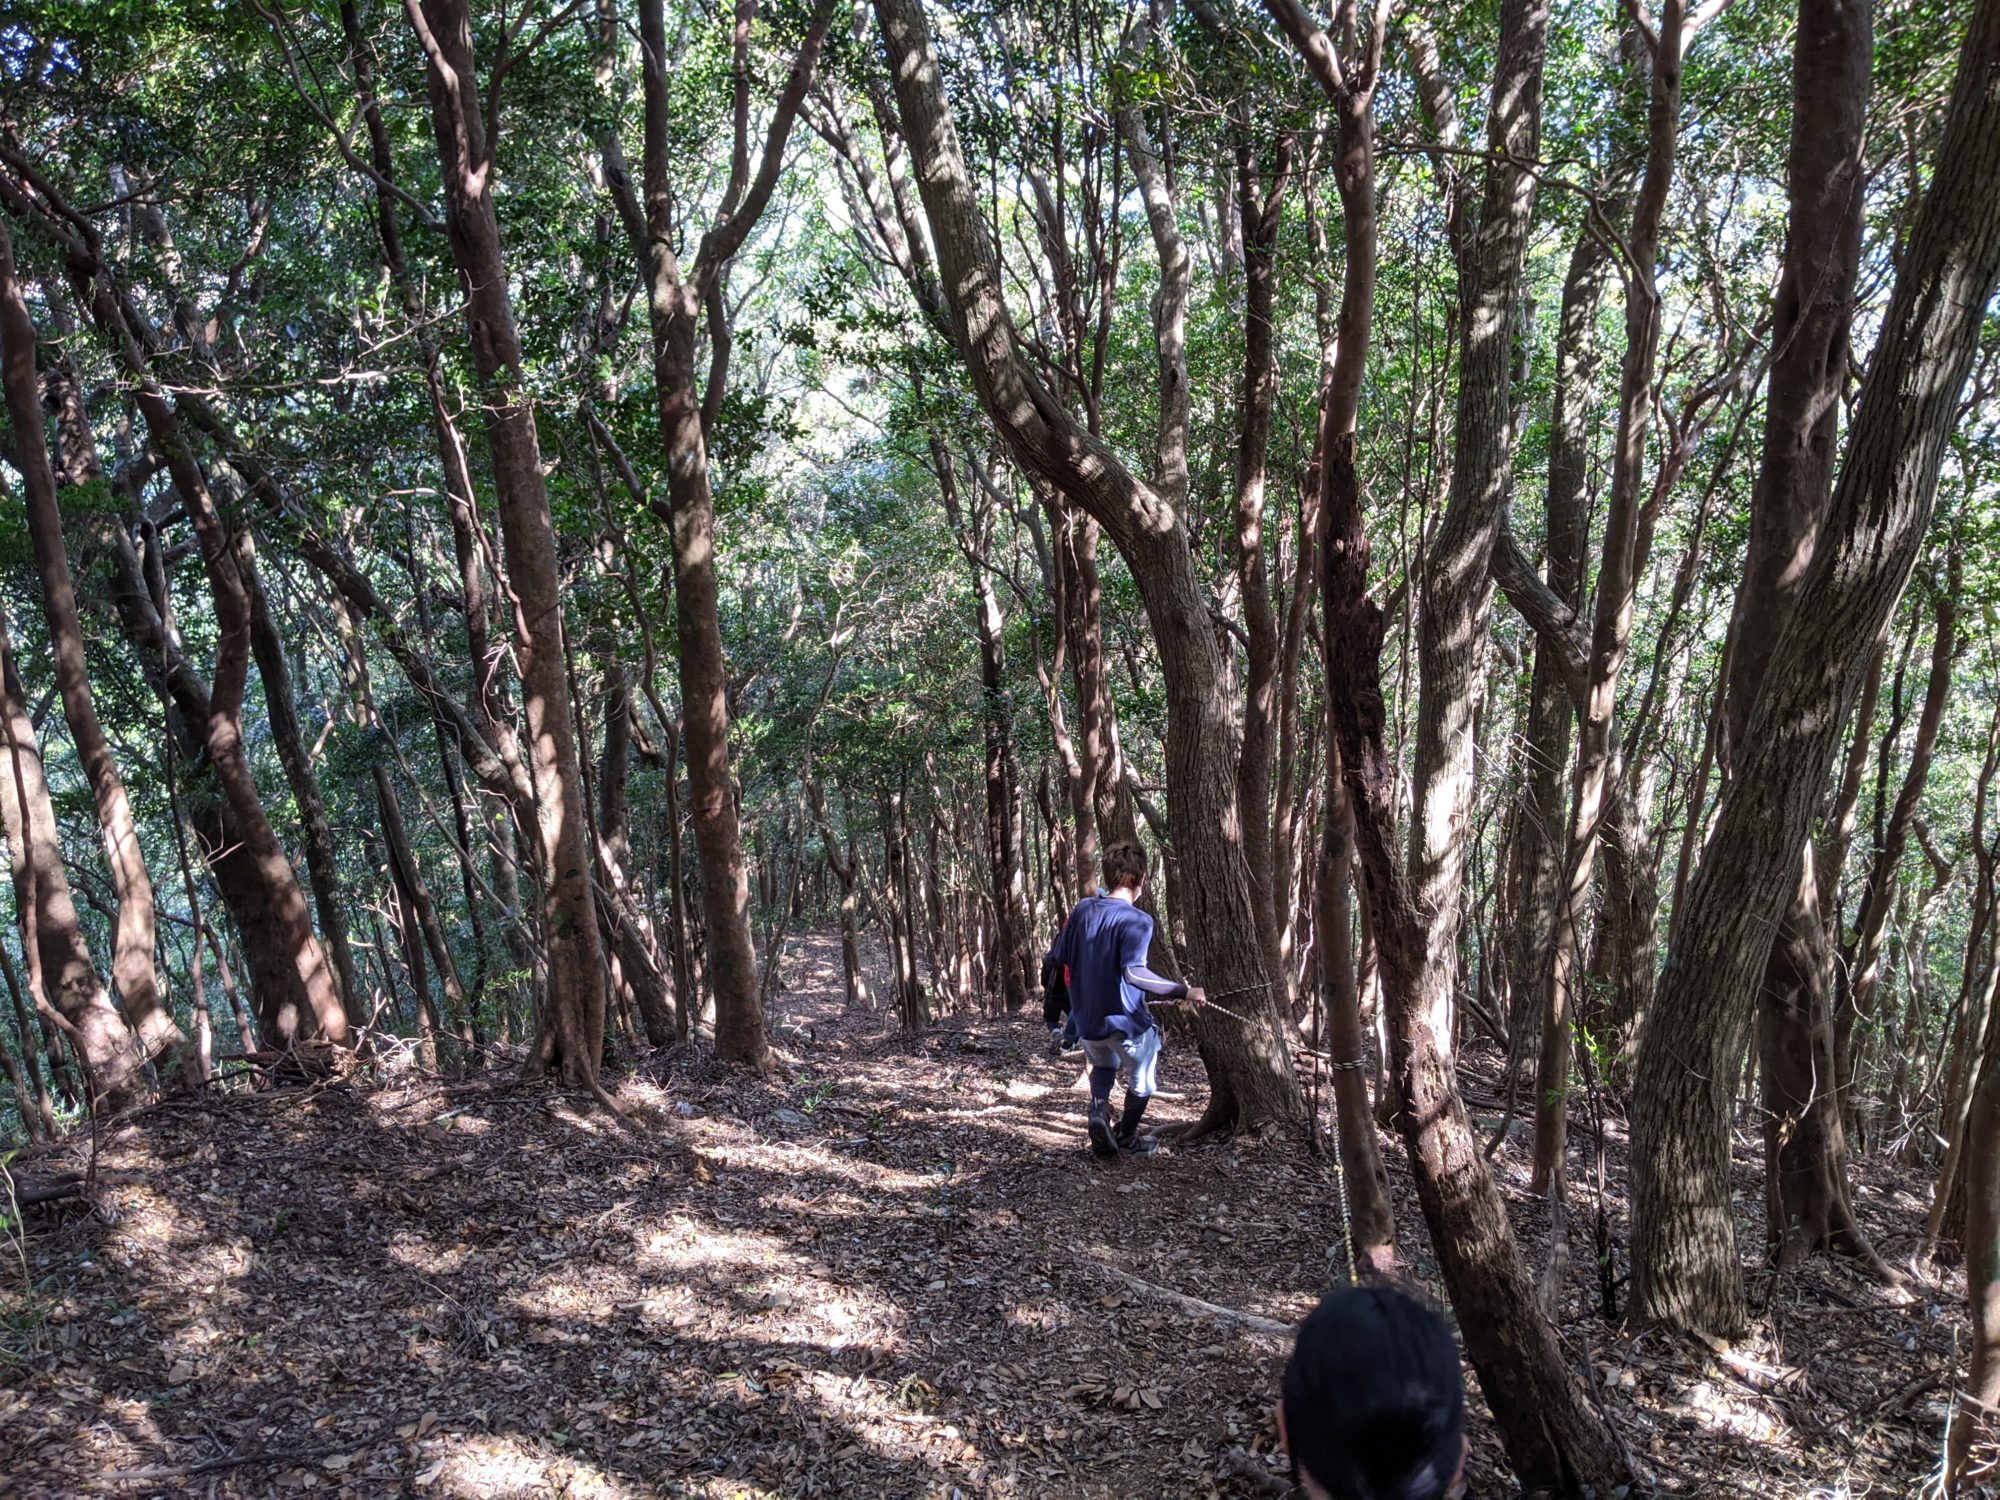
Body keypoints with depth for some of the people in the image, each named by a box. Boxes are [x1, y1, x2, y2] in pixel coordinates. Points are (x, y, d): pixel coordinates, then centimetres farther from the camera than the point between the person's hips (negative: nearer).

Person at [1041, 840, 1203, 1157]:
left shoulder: (1082, 909, -2)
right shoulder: (1136, 920, -20)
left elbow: (1057, 957, 5)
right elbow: (1133, 972, -33)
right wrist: (1183, 991, -30)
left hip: (1087, 1021, 5)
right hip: (1126, 1021, -5)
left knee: (1103, 1065, 31)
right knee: (1142, 1077, 22)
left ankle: (1099, 1112, 6)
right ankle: (1126, 1136, 33)